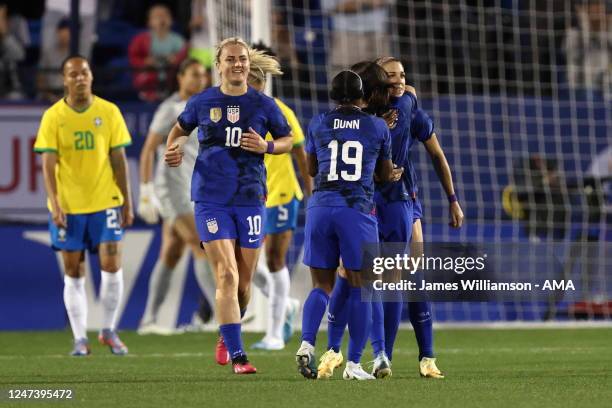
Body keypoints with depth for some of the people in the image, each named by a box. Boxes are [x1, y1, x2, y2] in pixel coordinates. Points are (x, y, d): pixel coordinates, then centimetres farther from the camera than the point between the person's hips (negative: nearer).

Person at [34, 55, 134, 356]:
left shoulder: (109, 112, 2)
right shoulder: (53, 117, -2)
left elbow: (119, 159, 5)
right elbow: (48, 164, -5)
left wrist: (127, 203, 3)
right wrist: (55, 204, -15)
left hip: (105, 201, 1)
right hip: (68, 205, 0)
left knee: (111, 265, -6)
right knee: (74, 272, 3)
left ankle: (109, 331, 12)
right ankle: (80, 339, 10)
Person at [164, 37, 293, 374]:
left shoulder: (263, 105, 3)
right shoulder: (202, 102, 3)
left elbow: (287, 140, 12)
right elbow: (180, 128, 20)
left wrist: (266, 147, -8)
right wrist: (173, 149, -1)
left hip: (250, 199, 2)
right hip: (211, 200, -2)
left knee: (243, 281, 9)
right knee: (227, 276, -14)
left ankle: (227, 337, 38)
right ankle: (237, 356, -17)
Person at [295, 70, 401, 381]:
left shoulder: (318, 124, 9)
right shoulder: (377, 127, 6)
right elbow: (385, 174, 19)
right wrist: (396, 173, 41)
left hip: (321, 207, 2)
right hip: (358, 209, -2)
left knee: (322, 286, 10)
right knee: (360, 287, 6)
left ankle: (307, 343, -14)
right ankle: (353, 364, 4)